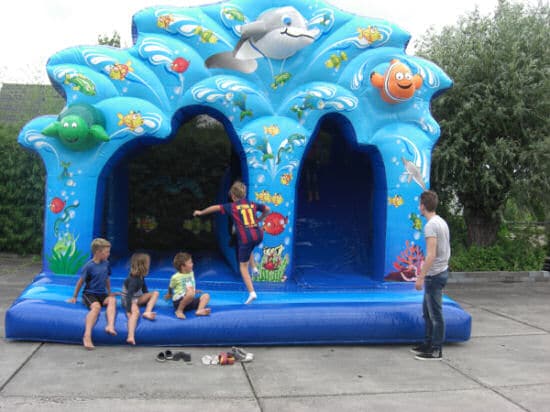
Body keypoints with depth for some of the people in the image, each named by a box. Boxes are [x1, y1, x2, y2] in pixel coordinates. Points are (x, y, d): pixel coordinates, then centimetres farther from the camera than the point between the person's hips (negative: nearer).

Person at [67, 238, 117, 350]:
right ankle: (87, 335, -43)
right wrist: (74, 297, 4)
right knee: (96, 307, -34)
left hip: (102, 294, 5)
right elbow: (81, 282, -2)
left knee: (112, 300, -27)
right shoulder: (89, 266, -10)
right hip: (89, 294, -5)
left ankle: (110, 325, -44)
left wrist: (109, 293, 24)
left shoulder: (106, 263, 7)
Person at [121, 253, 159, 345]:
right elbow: (129, 295, -31)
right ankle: (131, 337, -55)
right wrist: (129, 311, -37)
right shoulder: (133, 280, -24)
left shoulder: (141, 277, 2)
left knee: (155, 293, -2)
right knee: (135, 312, -38)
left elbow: (144, 289, 19)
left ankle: (147, 312, -25)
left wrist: (148, 299, 23)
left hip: (137, 298, 9)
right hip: (128, 300, -9)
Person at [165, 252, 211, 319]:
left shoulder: (191, 273, 15)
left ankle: (199, 310, -30)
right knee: (191, 293, -37)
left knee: (206, 296, -7)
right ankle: (179, 311, -23)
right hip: (179, 302, -7)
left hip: (190, 301, 7)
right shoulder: (175, 277, -6)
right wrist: (169, 295, 26)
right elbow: (170, 288, 11)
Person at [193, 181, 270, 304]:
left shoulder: (232, 206, 5)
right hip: (258, 235, 5)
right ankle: (254, 268, 23)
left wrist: (201, 212, 18)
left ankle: (251, 293, 1)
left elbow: (215, 207, 5)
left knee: (243, 266, 9)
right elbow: (267, 209, 20)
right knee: (248, 249, 40)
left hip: (245, 238, -4)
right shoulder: (252, 204, 15)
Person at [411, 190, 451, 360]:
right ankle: (428, 344, 28)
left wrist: (421, 277, -21)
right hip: (441, 271, 10)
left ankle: (436, 350, 9)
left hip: (434, 275, -10)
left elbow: (431, 255, -24)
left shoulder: (431, 225, -19)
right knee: (427, 311, 19)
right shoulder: (441, 222, 11)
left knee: (435, 314, 0)